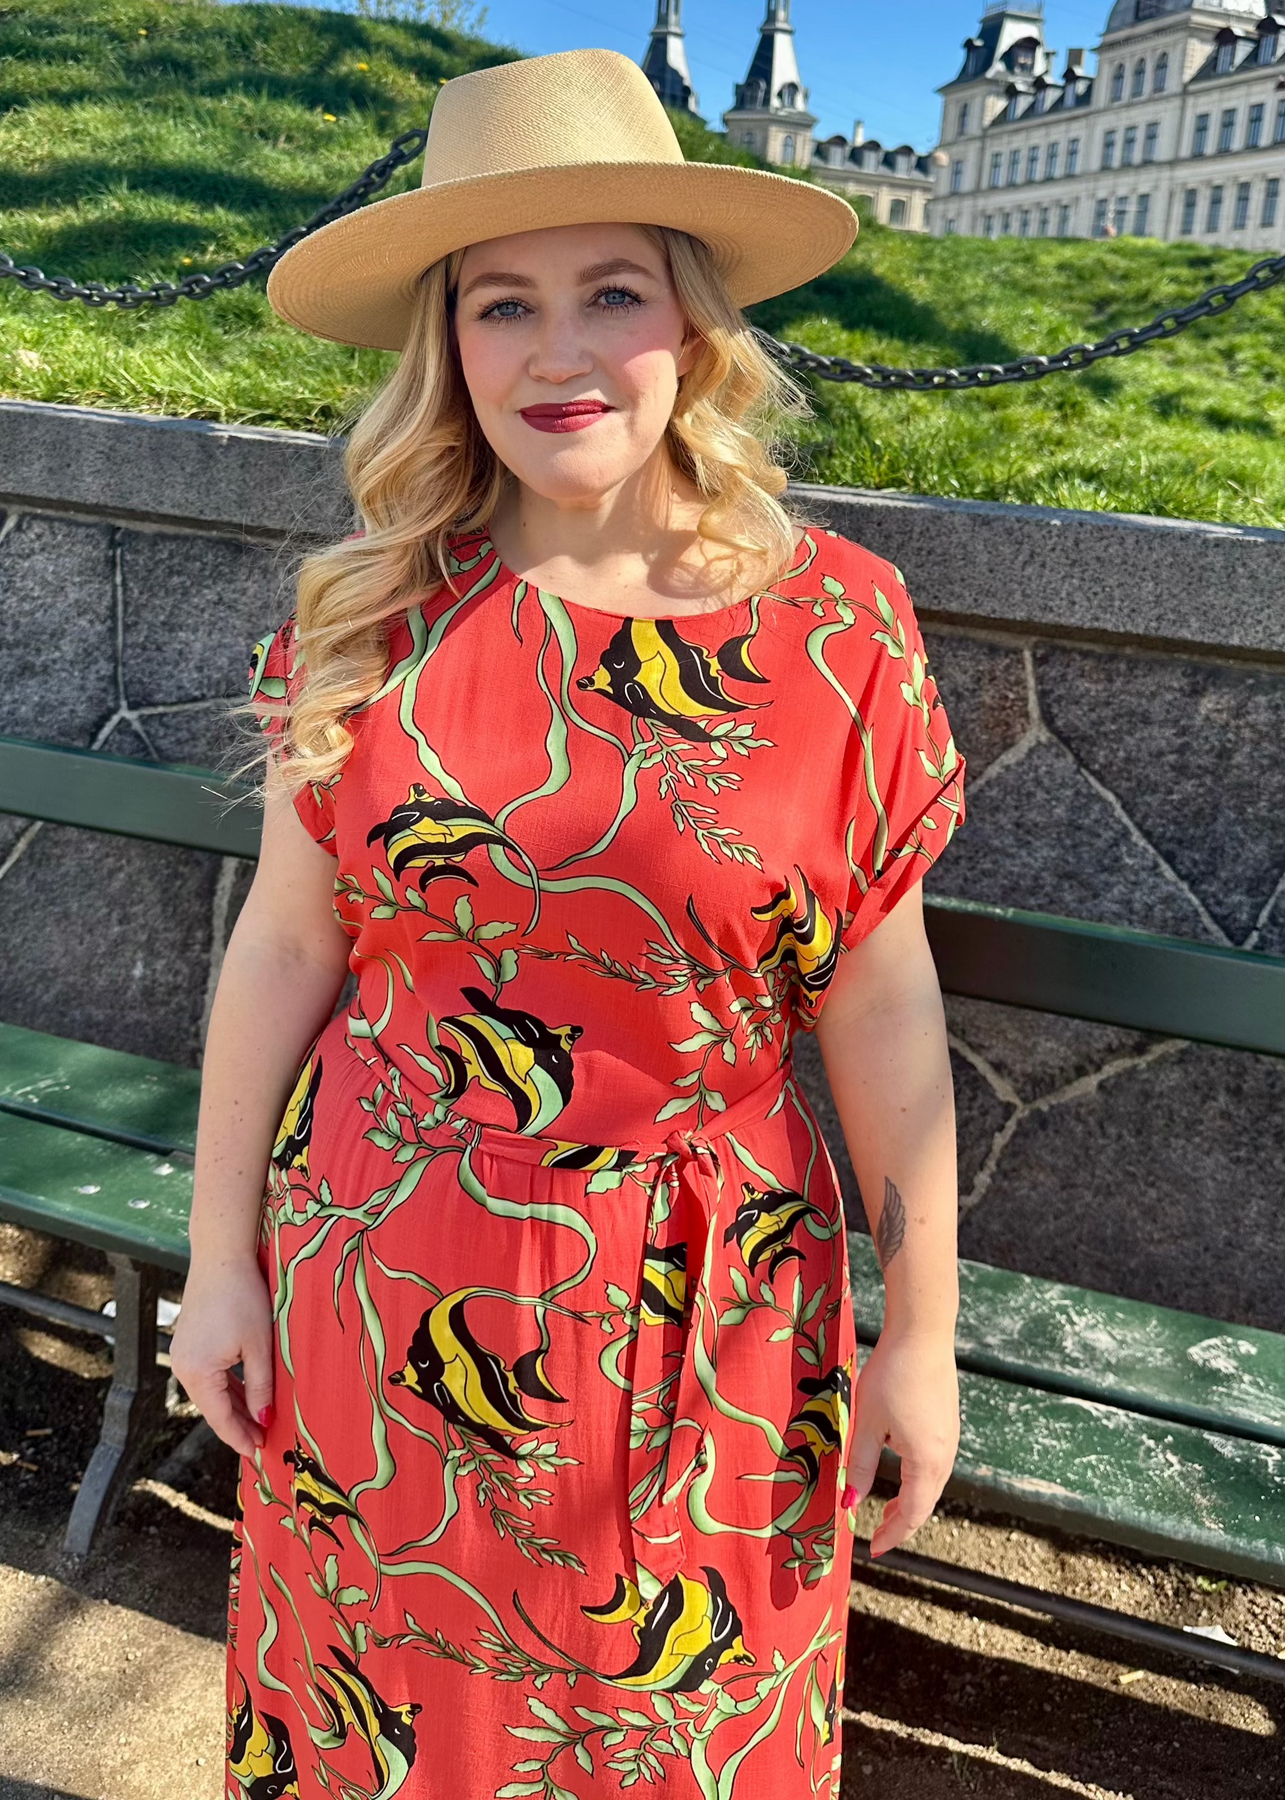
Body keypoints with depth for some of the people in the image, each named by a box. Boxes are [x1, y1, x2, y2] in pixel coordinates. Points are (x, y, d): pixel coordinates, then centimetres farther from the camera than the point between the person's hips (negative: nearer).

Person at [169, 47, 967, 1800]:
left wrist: (923, 1334, -1)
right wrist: (222, 1256, 4)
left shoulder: (839, 628, -11)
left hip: (700, 1324, -1)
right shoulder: (368, 619, -6)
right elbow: (280, 951, 0)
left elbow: (880, 1014, -6)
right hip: (379, 1289, 2)